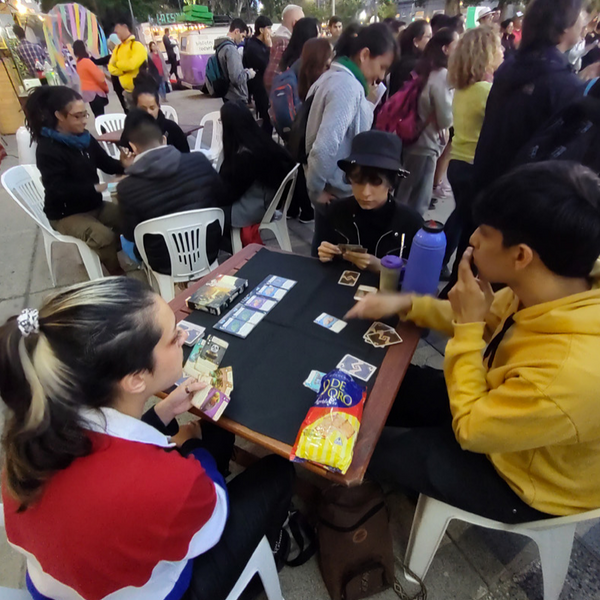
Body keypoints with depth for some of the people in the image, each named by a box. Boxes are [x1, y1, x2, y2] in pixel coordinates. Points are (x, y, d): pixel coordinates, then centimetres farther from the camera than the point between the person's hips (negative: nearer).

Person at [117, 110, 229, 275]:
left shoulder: (127, 188, -20)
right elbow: (224, 199, -1)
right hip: (209, 253, 2)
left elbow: (131, 236, -5)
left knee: (125, 241, 28)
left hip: (166, 265, -1)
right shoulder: (199, 160, -15)